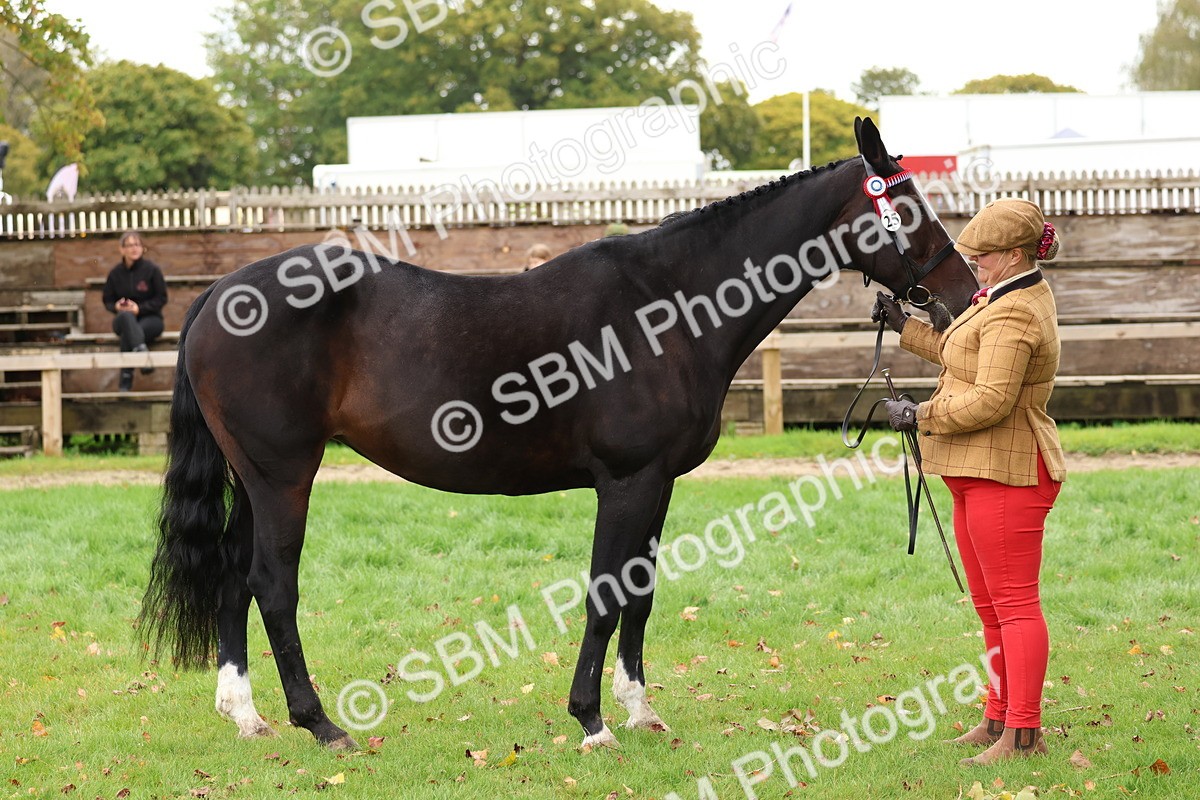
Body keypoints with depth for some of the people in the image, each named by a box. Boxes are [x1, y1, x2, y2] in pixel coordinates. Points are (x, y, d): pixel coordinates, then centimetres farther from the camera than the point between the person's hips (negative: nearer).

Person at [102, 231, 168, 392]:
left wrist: (140, 308, -15)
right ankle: (141, 350, -58)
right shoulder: (116, 273, 6)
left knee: (127, 334, -36)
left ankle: (126, 380, -35)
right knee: (126, 316, -38)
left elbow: (161, 299, -2)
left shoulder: (152, 269, -2)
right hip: (123, 319, 2)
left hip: (150, 319, -2)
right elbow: (107, 301, 12)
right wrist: (117, 306, -13)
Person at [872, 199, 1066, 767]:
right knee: (990, 607, 15)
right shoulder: (1005, 296, 15)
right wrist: (904, 326, 24)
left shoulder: (1013, 315, -20)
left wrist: (919, 416, -17)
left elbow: (990, 400, -27)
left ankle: (1023, 733, -9)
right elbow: (960, 356, 29)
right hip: (978, 472, 11)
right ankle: (998, 720, 22)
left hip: (1006, 475, -11)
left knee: (1014, 603, -9)